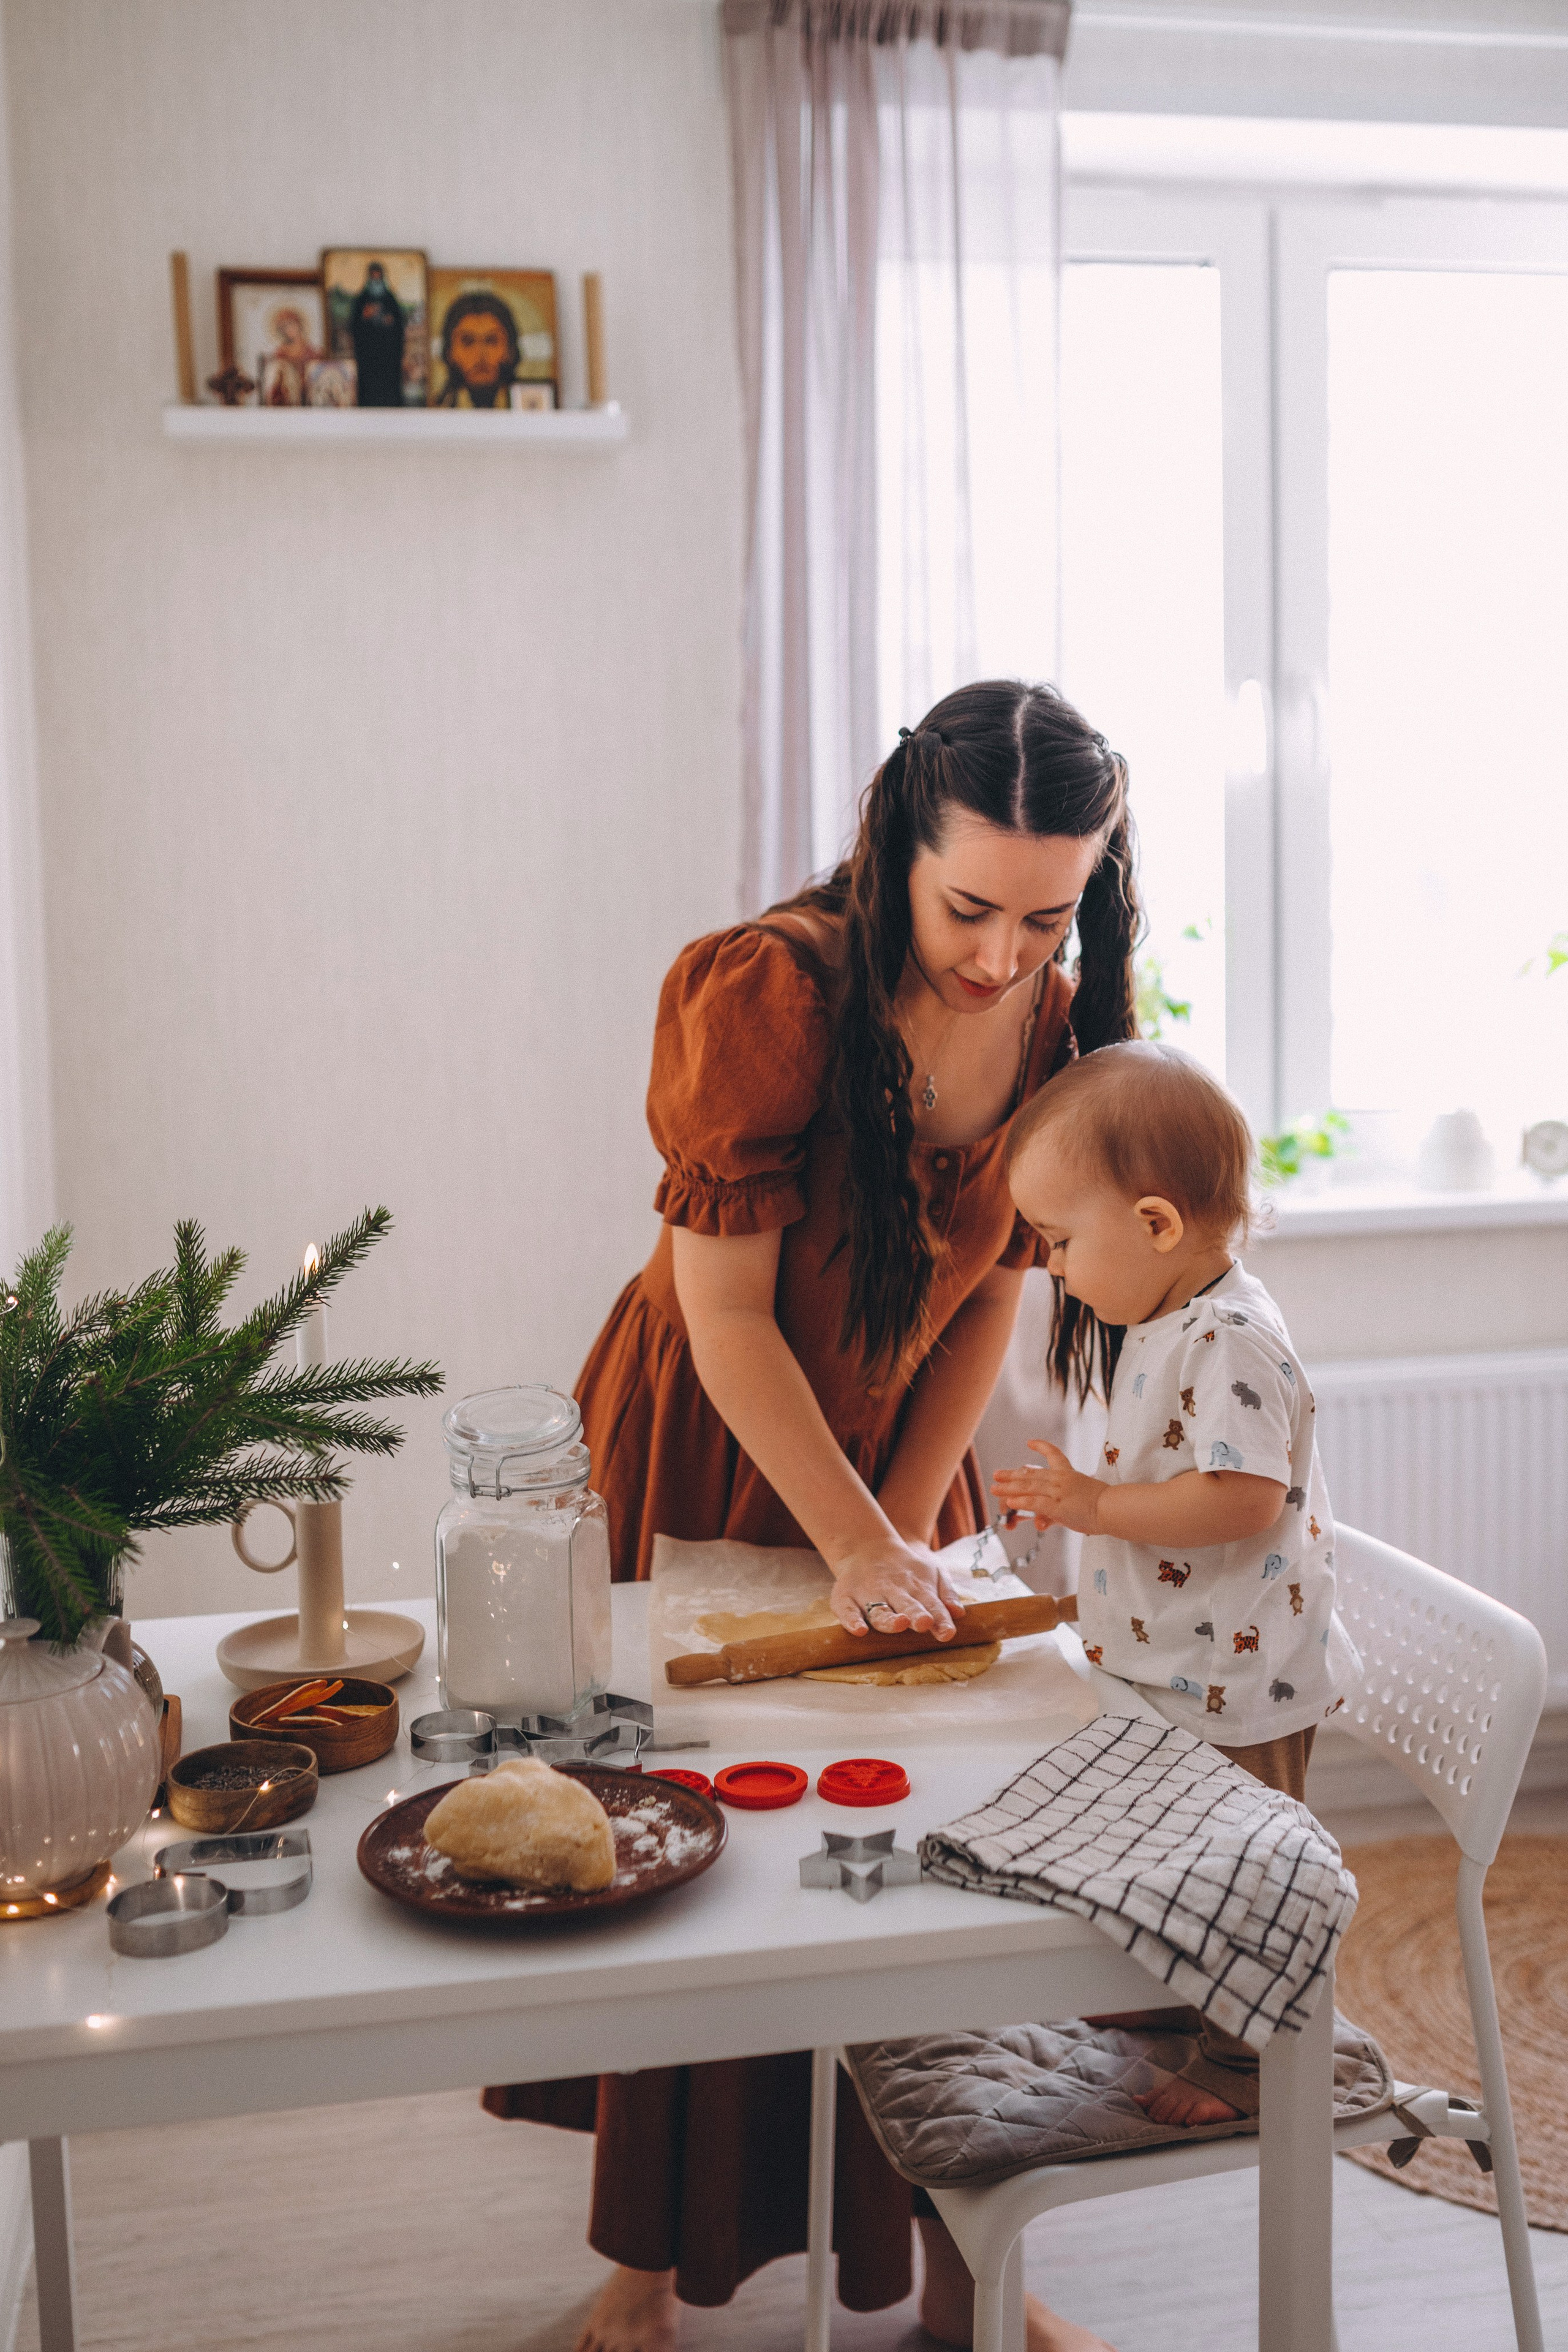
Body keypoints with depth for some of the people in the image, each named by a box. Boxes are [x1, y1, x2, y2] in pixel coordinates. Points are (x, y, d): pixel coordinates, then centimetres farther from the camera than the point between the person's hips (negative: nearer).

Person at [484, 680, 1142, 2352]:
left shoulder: (1058, 1025, -9)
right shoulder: (764, 993, -26)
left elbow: (988, 1298, -2)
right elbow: (724, 1316, -23)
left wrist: (905, 1528, -8)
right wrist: (855, 1546, -23)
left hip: (896, 1457, 4)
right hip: (696, 1454, -4)